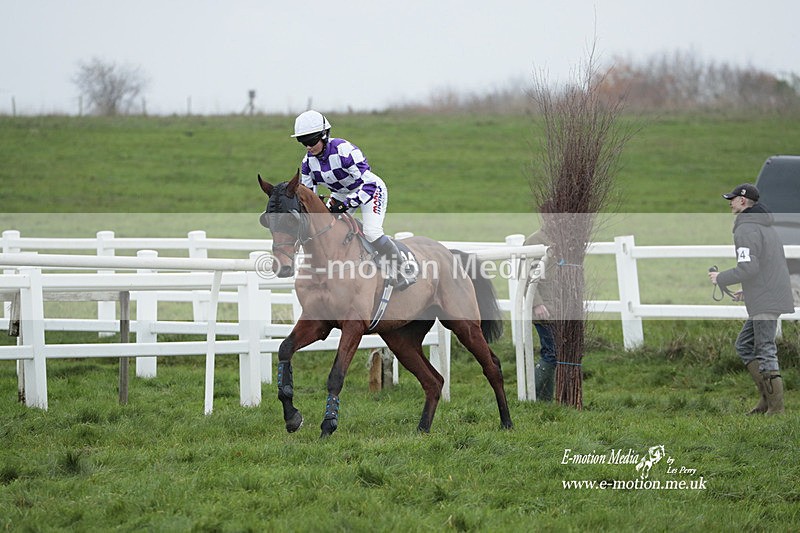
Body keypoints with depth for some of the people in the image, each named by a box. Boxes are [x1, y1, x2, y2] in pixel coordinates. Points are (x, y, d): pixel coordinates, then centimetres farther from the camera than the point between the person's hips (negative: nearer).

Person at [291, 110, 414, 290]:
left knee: (372, 232, -26)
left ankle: (401, 272, -10)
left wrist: (347, 203, -41)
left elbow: (369, 184, -36)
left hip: (370, 191, -7)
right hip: (341, 194, 7)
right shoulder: (308, 161, -11)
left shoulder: (344, 150, -33)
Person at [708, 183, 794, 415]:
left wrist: (720, 278, -9)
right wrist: (749, 289, 22)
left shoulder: (746, 230, -14)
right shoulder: (766, 226, 18)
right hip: (773, 295, 10)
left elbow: (748, 268, -24)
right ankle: (768, 398, 11)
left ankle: (776, 407, -5)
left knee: (765, 350, -6)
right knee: (744, 345, 15)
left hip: (765, 301, -10)